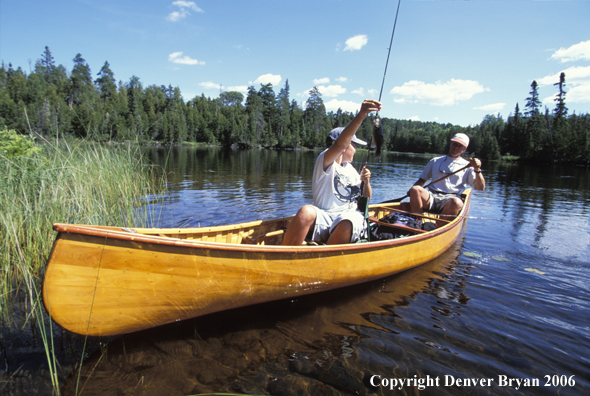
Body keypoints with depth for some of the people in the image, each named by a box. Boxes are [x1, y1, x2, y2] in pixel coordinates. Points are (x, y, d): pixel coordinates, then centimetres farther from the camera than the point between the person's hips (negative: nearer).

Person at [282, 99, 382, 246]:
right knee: (306, 212, -36)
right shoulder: (324, 161, 0)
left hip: (350, 217, 4)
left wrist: (366, 182, 3)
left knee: (346, 225, -34)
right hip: (324, 218, -4)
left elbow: (366, 198, 25)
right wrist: (360, 115, -34)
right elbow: (340, 144, -23)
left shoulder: (350, 169, 21)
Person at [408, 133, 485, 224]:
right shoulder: (435, 161, 24)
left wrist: (477, 170, -9)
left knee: (456, 202, -39)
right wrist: (411, 190, 3)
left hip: (449, 199, -2)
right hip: (431, 197, 2)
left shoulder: (467, 166, 16)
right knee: (415, 189, -31)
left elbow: (481, 188, 7)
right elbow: (422, 180, 24)